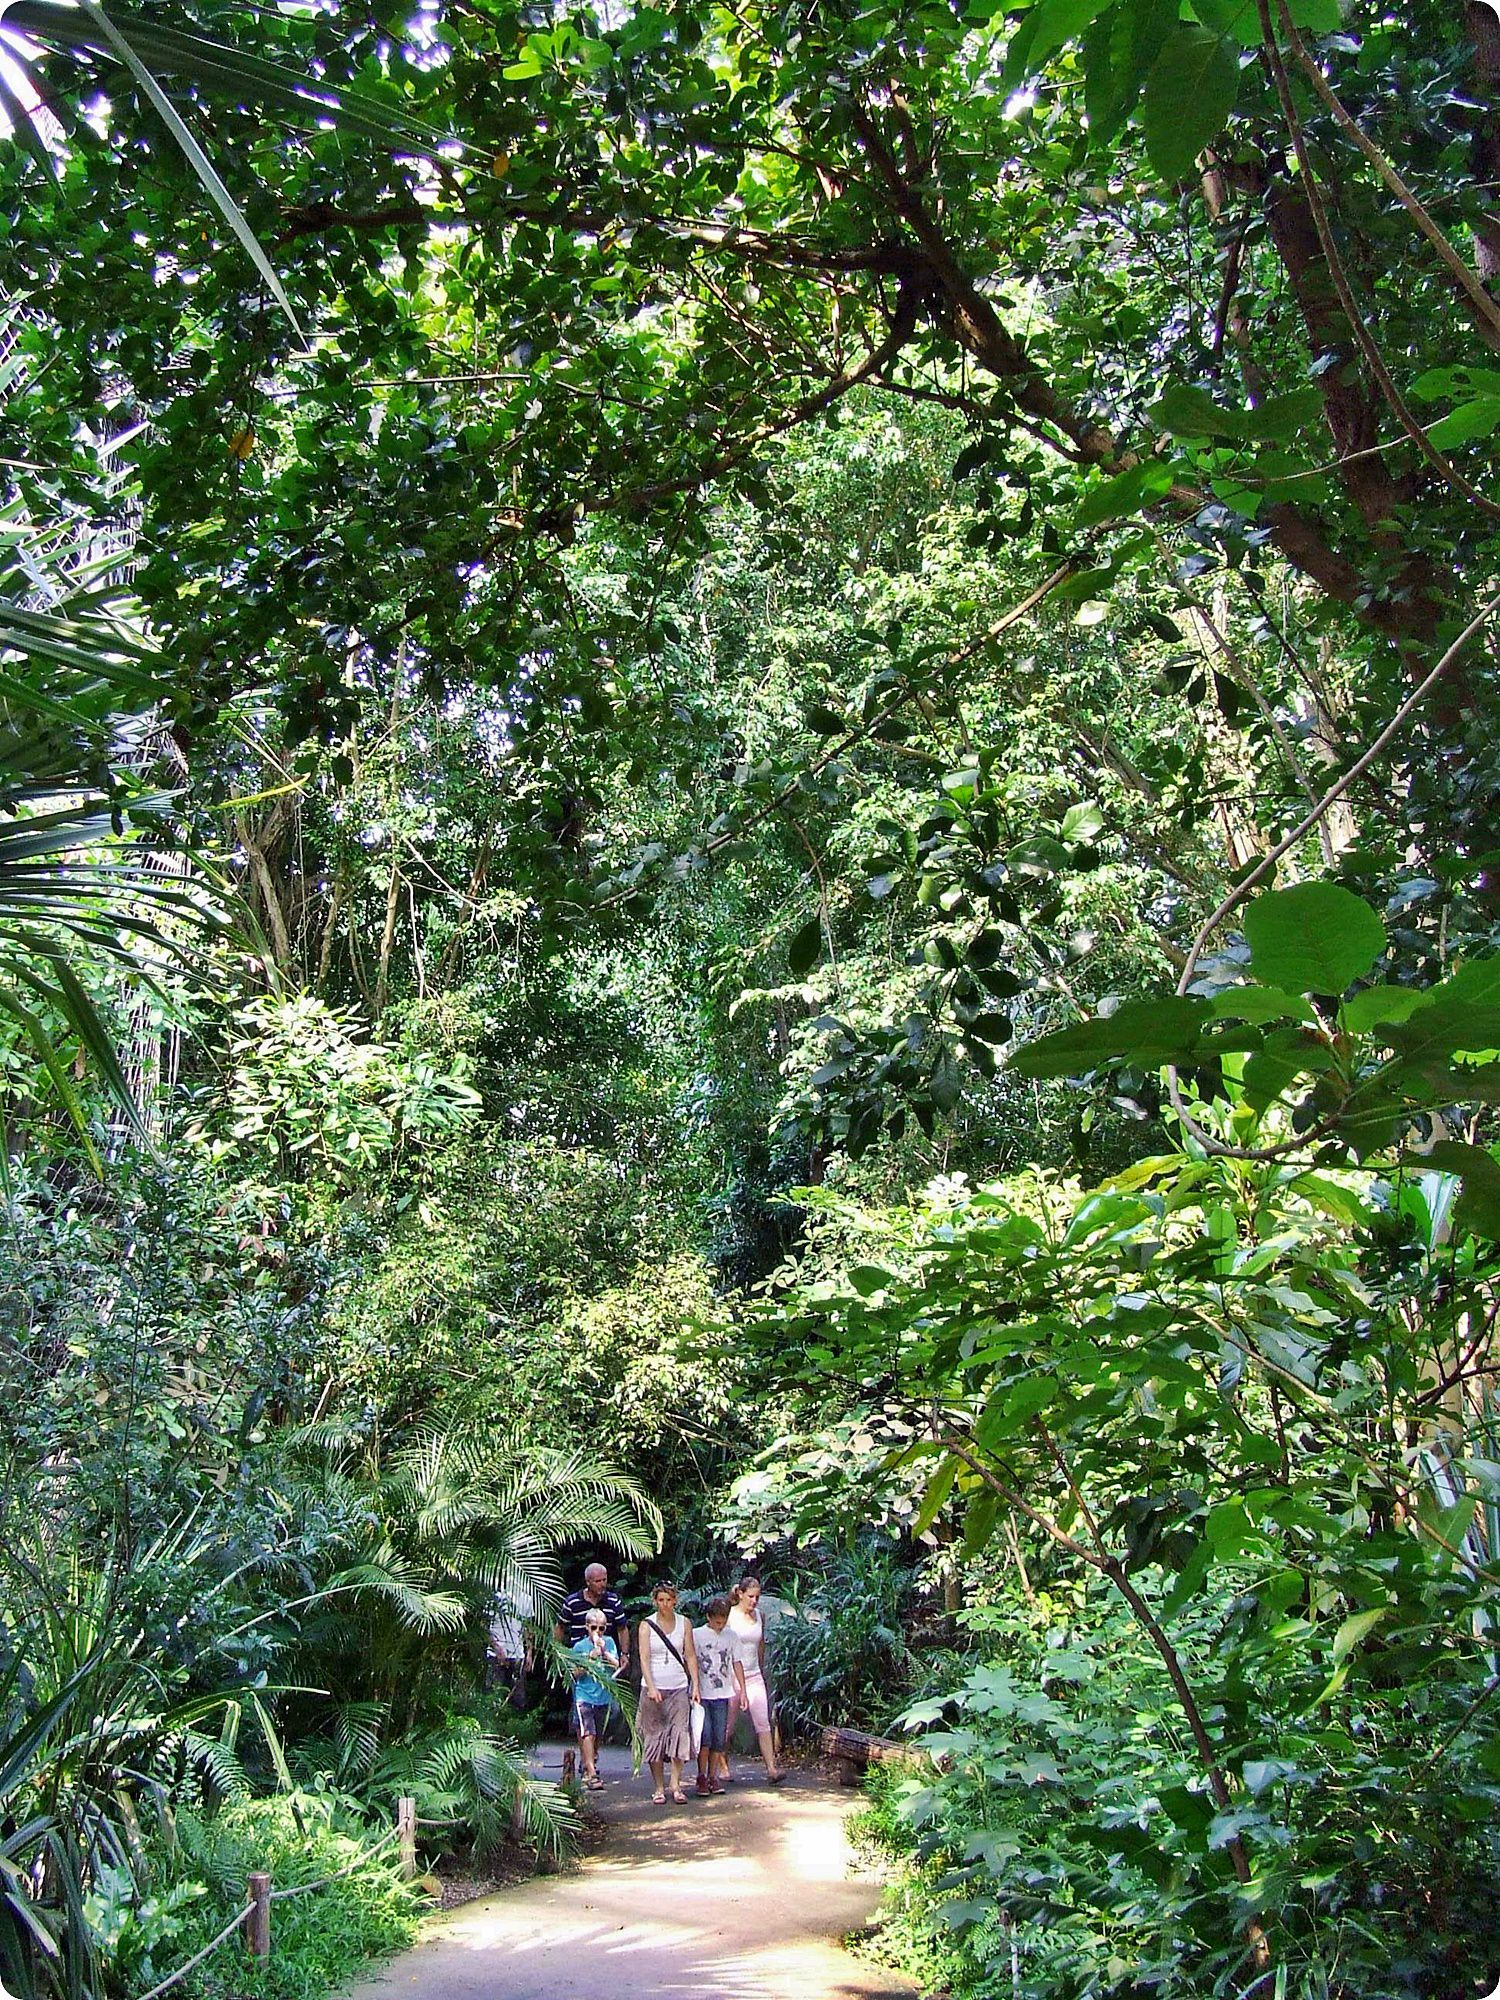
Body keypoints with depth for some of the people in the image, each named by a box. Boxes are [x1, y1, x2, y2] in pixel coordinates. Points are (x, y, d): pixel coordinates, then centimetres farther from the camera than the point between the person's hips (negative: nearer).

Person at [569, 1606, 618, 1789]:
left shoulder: (609, 1642, 5)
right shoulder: (580, 1646, -2)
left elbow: (616, 1665, -3)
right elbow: (576, 1673, -4)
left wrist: (604, 1651, -15)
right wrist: (589, 1659, -17)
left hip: (604, 1696, 3)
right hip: (584, 1696, -3)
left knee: (597, 1735, 13)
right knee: (587, 1734, -14)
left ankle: (589, 1764, 35)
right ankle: (591, 1774, -17)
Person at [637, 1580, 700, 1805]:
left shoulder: (684, 1624, 8)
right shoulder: (646, 1625, 0)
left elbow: (690, 1656, 8)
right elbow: (644, 1658, -7)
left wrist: (695, 1685, 0)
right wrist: (651, 1688, -17)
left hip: (679, 1688, 1)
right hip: (653, 1688, -1)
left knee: (680, 1733, -8)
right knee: (654, 1736, 1)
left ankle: (676, 1786, -4)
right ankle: (659, 1788, 8)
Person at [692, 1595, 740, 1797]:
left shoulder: (730, 1636, 8)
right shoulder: (697, 1635, -2)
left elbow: (736, 1664, 13)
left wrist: (743, 1690, 10)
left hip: (722, 1694, 3)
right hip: (702, 1695, -3)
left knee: (720, 1739, 3)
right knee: (706, 1736, -10)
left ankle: (713, 1777, 13)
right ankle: (702, 1778, 2)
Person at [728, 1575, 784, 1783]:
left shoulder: (759, 1616, 8)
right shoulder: (729, 1616, -7)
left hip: (754, 1676, 4)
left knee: (763, 1723, -7)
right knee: (728, 1725, 5)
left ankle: (772, 1769, -12)